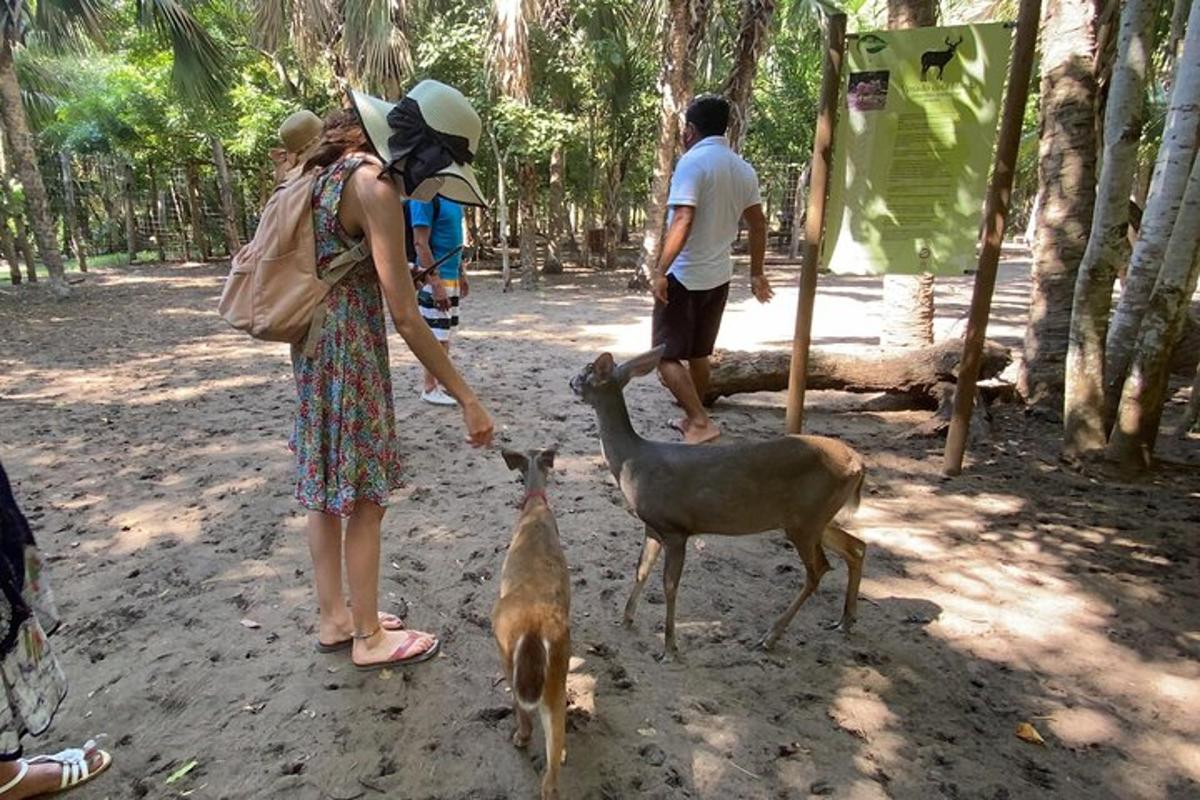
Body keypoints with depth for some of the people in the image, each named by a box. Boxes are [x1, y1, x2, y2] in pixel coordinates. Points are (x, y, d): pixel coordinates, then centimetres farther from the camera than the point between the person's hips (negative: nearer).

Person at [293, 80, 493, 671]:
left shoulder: (332, 168, 9)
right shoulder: (374, 185, -19)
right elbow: (404, 314, -24)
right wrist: (465, 398, -22)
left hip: (314, 345, 10)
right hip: (349, 350, -10)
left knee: (326, 488, 16)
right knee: (364, 497, 2)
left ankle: (334, 617, 31)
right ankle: (369, 636, 18)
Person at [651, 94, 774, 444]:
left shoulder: (693, 162, -14)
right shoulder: (743, 169, 9)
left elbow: (682, 222, -24)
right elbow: (758, 225, 12)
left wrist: (660, 271, -23)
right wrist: (756, 273, 20)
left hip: (684, 276, -8)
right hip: (718, 276, 8)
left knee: (667, 356, -2)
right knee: (698, 354, 18)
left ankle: (701, 422, -9)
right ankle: (692, 419, 29)